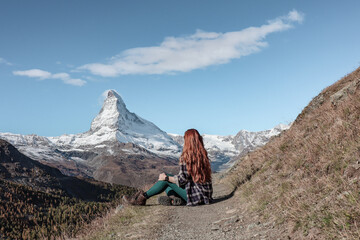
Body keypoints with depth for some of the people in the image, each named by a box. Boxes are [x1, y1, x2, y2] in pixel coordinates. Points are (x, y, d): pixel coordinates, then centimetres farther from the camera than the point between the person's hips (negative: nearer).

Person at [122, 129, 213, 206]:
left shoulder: (186, 157, -16)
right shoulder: (203, 154, 8)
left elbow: (182, 179, -16)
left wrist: (166, 177, -3)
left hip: (196, 195, -8)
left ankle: (143, 197, 4)